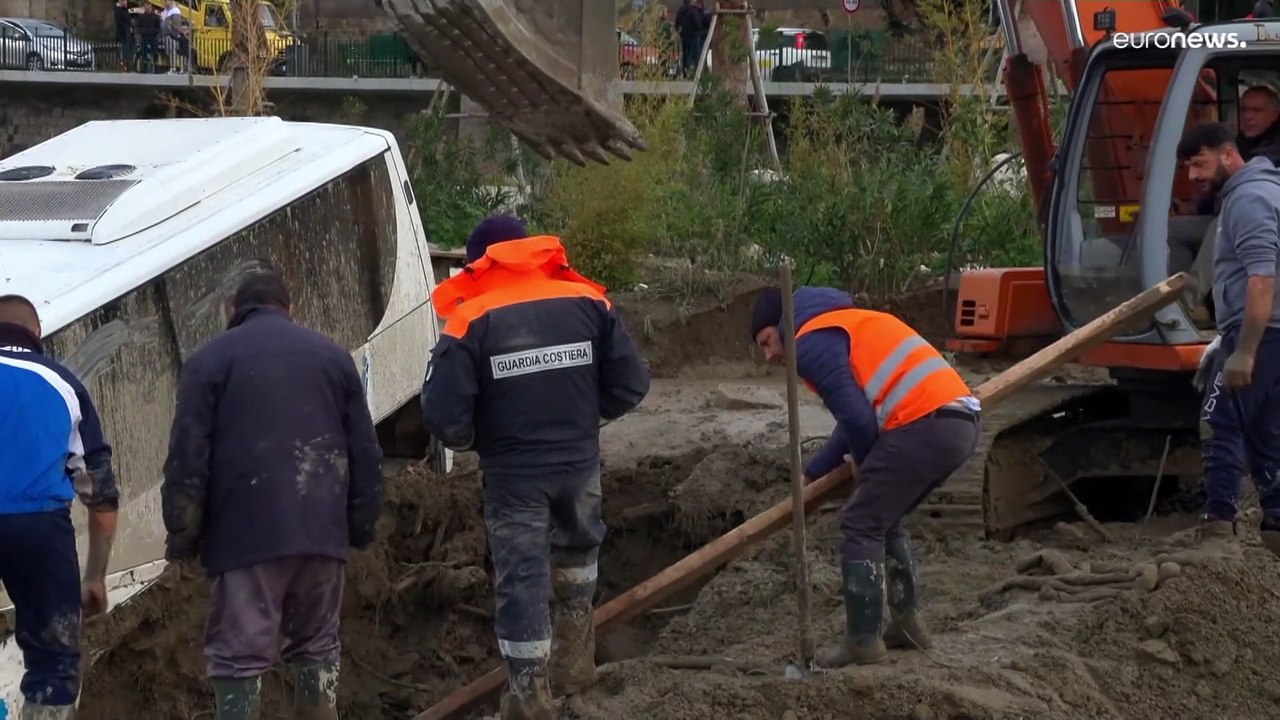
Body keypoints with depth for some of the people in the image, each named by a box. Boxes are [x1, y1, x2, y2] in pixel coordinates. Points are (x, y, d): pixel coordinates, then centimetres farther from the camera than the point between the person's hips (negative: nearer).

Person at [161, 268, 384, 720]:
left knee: (239, 655, -4)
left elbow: (187, 459, -3)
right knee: (316, 647, 15)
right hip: (322, 530, 4)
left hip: (246, 533, -4)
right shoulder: (331, 355, 16)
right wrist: (363, 525, 19)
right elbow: (365, 453, 14)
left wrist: (182, 534, 1)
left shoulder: (210, 360, 4)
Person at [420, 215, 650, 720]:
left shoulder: (471, 320, -10)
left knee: (522, 581, 5)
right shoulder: (588, 302, -1)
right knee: (576, 550, 28)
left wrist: (471, 441, 8)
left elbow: (443, 414, -14)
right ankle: (574, 660, 31)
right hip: (579, 462, 3)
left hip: (513, 473, -3)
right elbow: (631, 383, 0)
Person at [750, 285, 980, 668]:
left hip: (926, 424, -9)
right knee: (885, 519, 24)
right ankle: (907, 621, 25)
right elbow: (858, 416, 33)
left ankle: (863, 641, 1)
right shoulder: (842, 327, 30)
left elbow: (856, 417, -9)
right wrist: (810, 475, 36)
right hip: (962, 420, 9)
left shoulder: (812, 341, -1)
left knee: (861, 526, 1)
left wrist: (864, 464, 10)